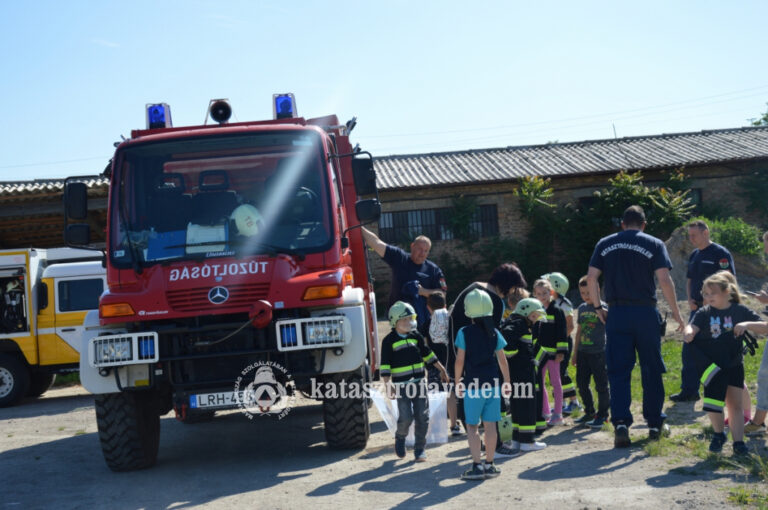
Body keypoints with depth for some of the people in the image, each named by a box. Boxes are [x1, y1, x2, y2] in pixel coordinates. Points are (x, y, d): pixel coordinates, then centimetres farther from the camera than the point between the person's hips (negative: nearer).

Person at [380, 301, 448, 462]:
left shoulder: (416, 336, 9)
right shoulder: (389, 341, -5)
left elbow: (427, 354, 22)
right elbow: (385, 365, -8)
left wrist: (441, 369, 24)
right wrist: (387, 384, -16)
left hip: (419, 382, 4)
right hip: (401, 385, -4)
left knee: (422, 417, 1)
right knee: (406, 417, -11)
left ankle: (420, 449, 15)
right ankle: (400, 438, 22)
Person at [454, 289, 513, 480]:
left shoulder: (464, 333, -7)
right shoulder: (494, 333, 3)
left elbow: (460, 360, -7)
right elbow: (502, 360, 6)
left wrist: (458, 382, 4)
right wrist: (507, 382, 15)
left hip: (473, 383, -3)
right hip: (493, 383, 4)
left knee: (472, 425, 3)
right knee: (490, 425, 8)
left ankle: (477, 466, -4)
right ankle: (489, 464, 14)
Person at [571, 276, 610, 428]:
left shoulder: (603, 307, -7)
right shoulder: (581, 308, 11)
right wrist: (575, 353, 18)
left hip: (598, 353, -6)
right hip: (583, 352, 6)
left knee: (601, 385, 0)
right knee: (582, 384, 11)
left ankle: (602, 415, 12)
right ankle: (589, 413, 26)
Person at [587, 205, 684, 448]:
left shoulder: (605, 244, 8)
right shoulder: (654, 244, 1)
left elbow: (591, 277, 3)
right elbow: (665, 280, -7)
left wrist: (598, 307, 12)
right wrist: (675, 311, 1)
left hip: (616, 313, 1)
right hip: (646, 313, -1)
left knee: (618, 371, 1)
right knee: (651, 370, 11)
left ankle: (621, 423, -13)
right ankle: (655, 424, 19)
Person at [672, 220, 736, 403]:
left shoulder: (720, 253, -9)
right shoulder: (694, 255, 15)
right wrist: (690, 299, 6)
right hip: (697, 309, 8)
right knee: (689, 350, 8)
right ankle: (689, 391, 15)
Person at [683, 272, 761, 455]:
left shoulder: (740, 311, -1)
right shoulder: (704, 313, -3)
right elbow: (692, 327, -19)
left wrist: (748, 324, -20)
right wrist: (687, 334, -43)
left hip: (734, 365, 1)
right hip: (712, 366, -1)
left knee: (735, 404, 2)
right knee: (713, 400, -5)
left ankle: (738, 442, 11)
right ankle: (718, 435, 19)